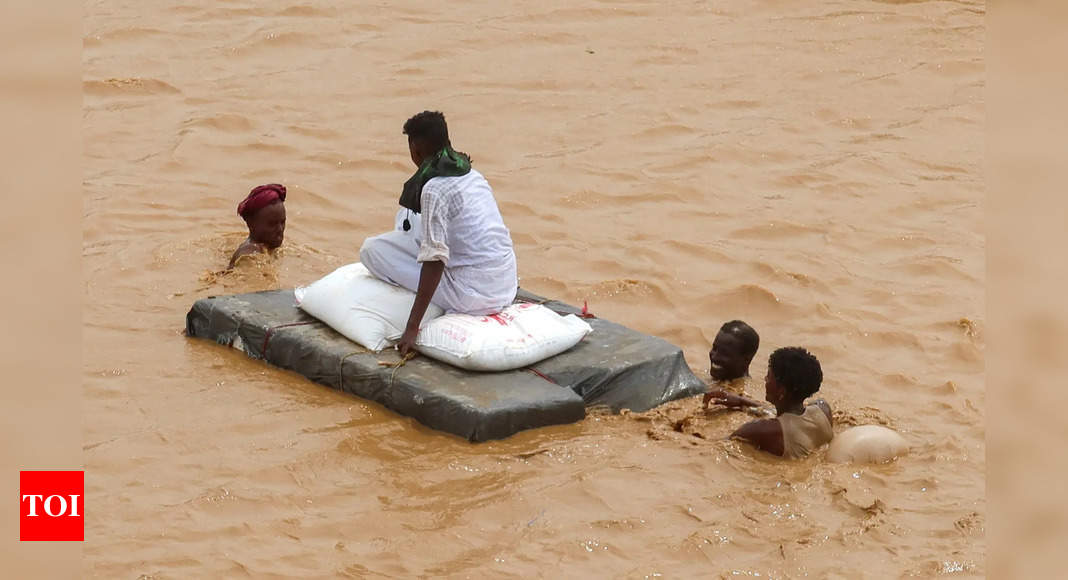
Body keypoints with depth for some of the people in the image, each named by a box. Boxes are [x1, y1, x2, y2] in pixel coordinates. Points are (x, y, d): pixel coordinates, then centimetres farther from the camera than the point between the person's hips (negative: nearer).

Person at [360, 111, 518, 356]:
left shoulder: (435, 190, -17)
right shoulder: (473, 175, 9)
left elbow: (434, 261, -23)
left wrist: (412, 327, -22)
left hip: (475, 298, -8)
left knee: (371, 249, -3)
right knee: (408, 218, 20)